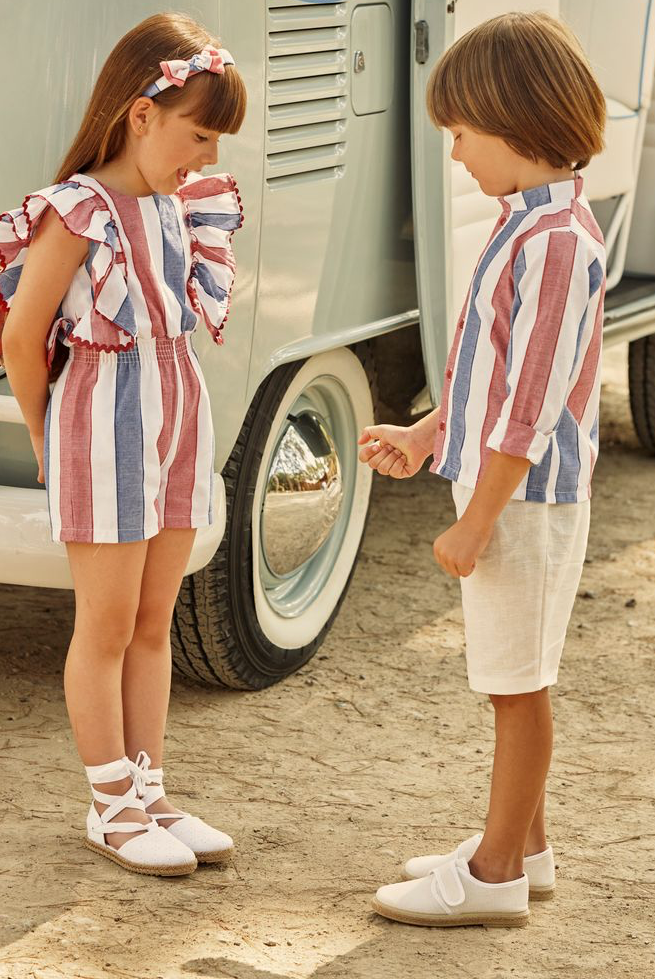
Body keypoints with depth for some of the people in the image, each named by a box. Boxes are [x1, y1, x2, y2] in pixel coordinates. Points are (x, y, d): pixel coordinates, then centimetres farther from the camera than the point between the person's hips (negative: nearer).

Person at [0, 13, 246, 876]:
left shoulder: (174, 205, 7)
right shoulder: (80, 213, -16)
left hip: (179, 416, 7)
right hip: (105, 421, -7)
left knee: (154, 624, 13)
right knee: (107, 625, 3)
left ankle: (149, 794, 22)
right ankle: (113, 808, 13)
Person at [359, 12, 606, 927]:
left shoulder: (555, 243, -22)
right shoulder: (532, 225, 9)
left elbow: (531, 409, -23)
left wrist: (474, 523, -19)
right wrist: (425, 436, 21)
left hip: (526, 501, -10)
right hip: (509, 492, 10)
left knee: (518, 685, 1)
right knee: (513, 683, 18)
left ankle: (497, 874, 11)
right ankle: (521, 845, 31)